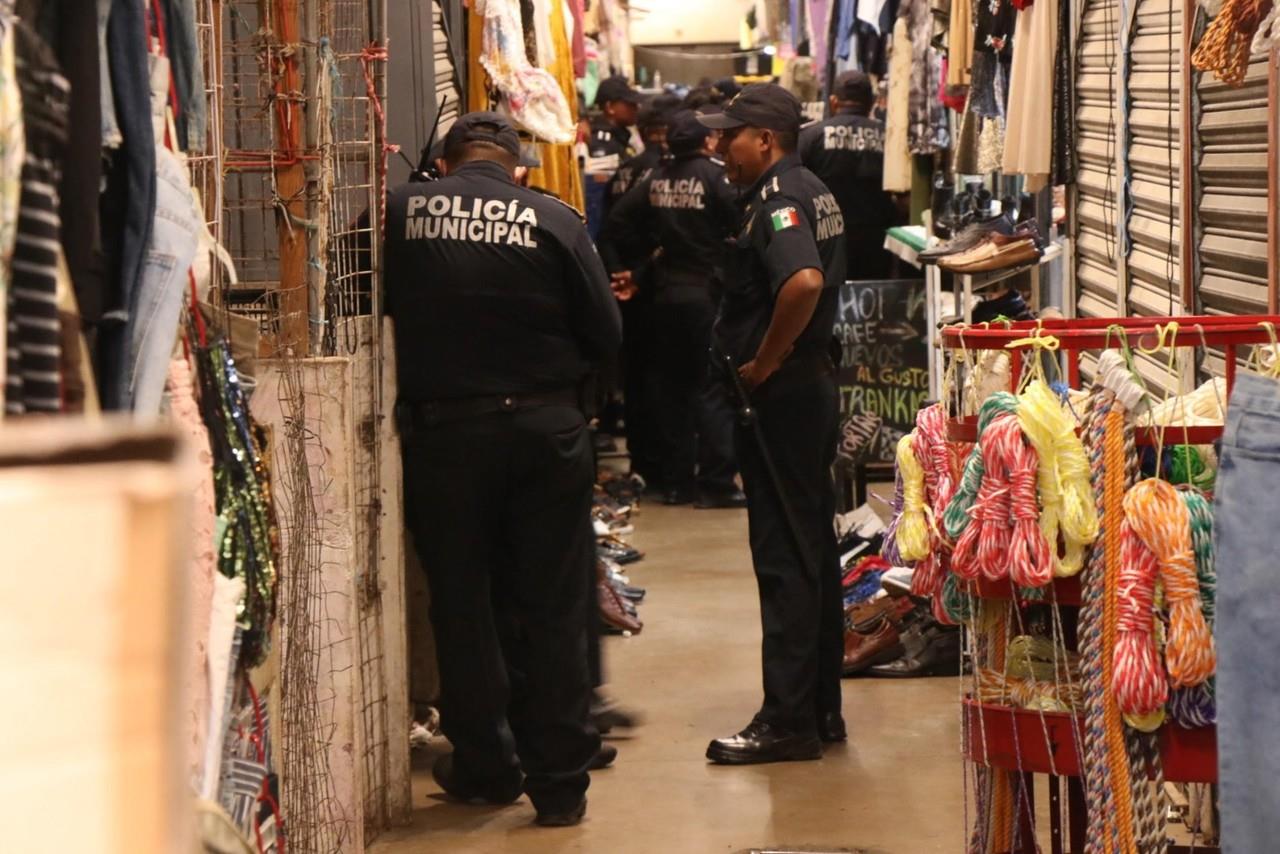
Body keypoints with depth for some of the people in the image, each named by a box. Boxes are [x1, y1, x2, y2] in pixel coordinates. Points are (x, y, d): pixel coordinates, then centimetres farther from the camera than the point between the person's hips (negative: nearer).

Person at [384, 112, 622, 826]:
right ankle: (560, 782, 10)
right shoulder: (554, 221, -6)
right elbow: (607, 335, -2)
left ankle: (485, 767, 21)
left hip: (440, 432, 0)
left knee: (463, 605, 12)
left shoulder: (401, 214, -4)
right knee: (554, 606, 7)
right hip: (544, 428, 0)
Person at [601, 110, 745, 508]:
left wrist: (618, 269, 8)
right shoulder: (713, 175, -10)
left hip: (664, 293, 5)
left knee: (670, 386, 11)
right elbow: (739, 223, -17)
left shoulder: (656, 179, 4)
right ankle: (716, 482, -4)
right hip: (706, 292, -5)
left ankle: (676, 480, 15)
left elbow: (616, 223, 2)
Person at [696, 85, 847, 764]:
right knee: (813, 548, 14)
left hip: (779, 395, -10)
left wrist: (763, 363, -23)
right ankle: (821, 708, 21)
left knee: (783, 554, -7)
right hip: (812, 382, 10)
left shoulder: (776, 199, -16)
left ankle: (787, 721, -3)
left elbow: (803, 281, -34)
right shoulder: (812, 193, 15)